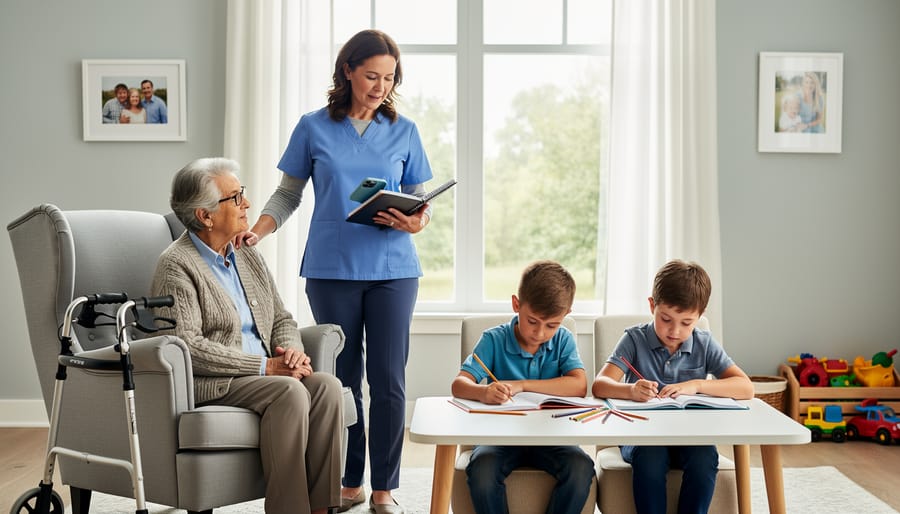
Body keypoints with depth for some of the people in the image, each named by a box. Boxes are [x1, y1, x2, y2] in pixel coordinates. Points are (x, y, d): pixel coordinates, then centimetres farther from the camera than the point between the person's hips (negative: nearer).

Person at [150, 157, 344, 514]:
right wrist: (266, 366, -18)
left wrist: (292, 351, -4)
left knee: (327, 385, -21)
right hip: (210, 384, -7)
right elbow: (187, 347, -17)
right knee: (290, 392, -31)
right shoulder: (176, 265, -7)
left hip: (266, 375, 7)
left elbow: (282, 320, 21)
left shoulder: (249, 257, 17)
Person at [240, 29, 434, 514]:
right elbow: (288, 193, 7)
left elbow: (422, 198, 10)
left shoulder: (404, 131, 7)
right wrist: (255, 231, -9)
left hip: (392, 268, 0)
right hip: (331, 268, 0)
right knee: (343, 378, 7)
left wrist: (417, 221, -13)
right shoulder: (313, 128, 4)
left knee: (388, 380, -2)